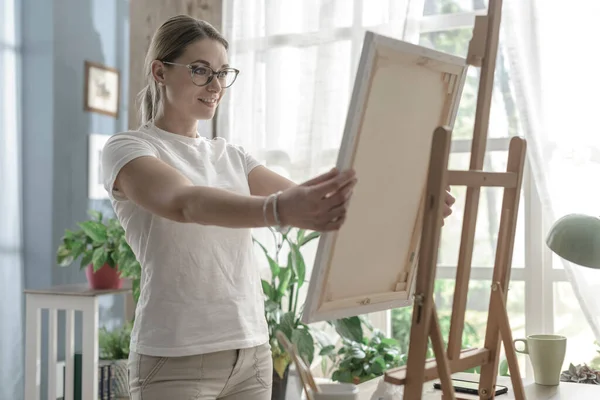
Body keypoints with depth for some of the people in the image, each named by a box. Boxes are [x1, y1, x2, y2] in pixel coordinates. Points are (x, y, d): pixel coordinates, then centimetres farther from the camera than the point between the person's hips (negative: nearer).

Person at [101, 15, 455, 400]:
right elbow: (186, 203, -27)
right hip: (176, 357, -6)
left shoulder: (230, 155, 14)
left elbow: (306, 200, 6)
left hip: (251, 350, 6)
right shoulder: (127, 149, -6)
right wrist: (278, 210, -45)